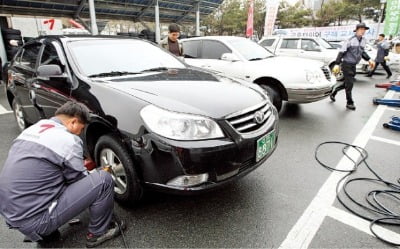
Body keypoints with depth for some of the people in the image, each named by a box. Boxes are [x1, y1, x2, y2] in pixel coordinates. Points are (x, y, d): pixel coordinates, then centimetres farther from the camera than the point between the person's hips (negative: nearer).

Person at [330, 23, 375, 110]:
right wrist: (337, 64, -18)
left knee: (347, 83, 13)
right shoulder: (350, 40, -13)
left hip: (353, 65, 7)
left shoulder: (363, 40, 8)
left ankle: (333, 92, 34)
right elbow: (341, 52, -13)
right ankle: (349, 103, 7)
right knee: (349, 84, -4)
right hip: (347, 64, -7)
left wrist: (369, 60, 16)